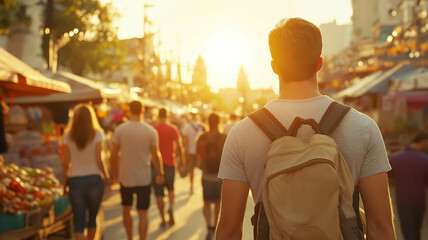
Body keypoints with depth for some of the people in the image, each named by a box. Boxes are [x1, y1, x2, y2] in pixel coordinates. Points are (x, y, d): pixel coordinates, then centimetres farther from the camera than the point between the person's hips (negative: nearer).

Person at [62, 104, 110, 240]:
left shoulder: (68, 136, 0)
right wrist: (106, 176, 5)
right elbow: (98, 159, -9)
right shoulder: (97, 134, -4)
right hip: (94, 179, 0)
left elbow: (66, 162, -1)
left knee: (79, 222, 3)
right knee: (92, 219, 18)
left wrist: (64, 183, 7)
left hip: (75, 181, 0)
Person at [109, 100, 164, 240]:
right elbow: (155, 155, -4)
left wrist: (113, 175, 8)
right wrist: (160, 174, 9)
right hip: (144, 178, -1)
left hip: (125, 177, 1)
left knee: (126, 209, 20)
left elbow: (114, 154, -4)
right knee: (142, 213, 5)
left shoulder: (120, 129, -6)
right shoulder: (150, 131, -7)